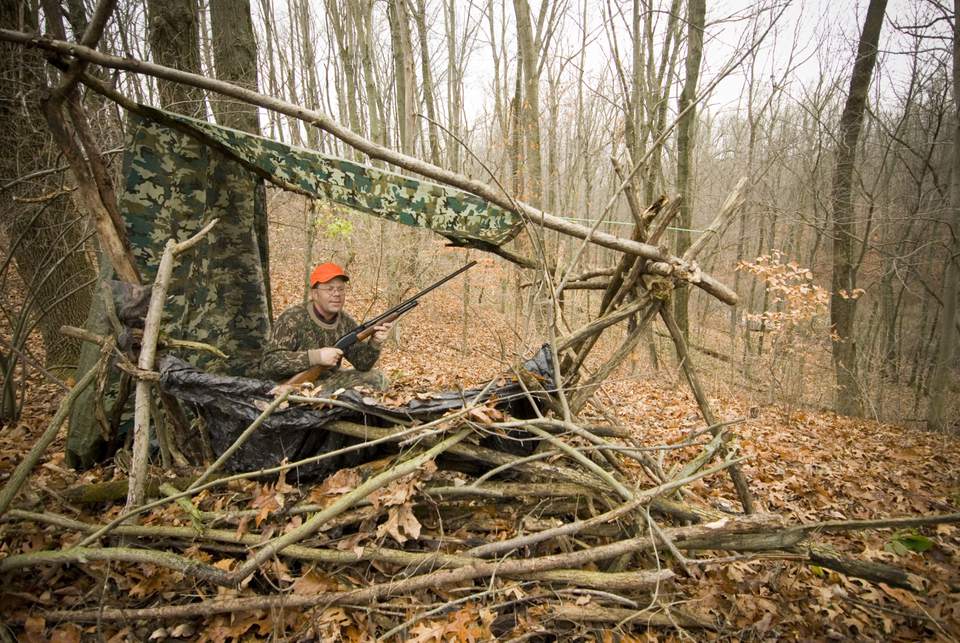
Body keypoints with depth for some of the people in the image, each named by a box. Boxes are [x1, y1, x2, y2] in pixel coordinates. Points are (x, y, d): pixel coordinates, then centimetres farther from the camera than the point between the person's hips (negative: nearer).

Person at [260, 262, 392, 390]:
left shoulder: (346, 322, 0)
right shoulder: (292, 319, -16)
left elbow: (362, 363, -2)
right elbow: (268, 362, -24)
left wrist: (374, 344, -22)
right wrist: (315, 357, -31)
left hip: (329, 382, 6)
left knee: (376, 378, -4)